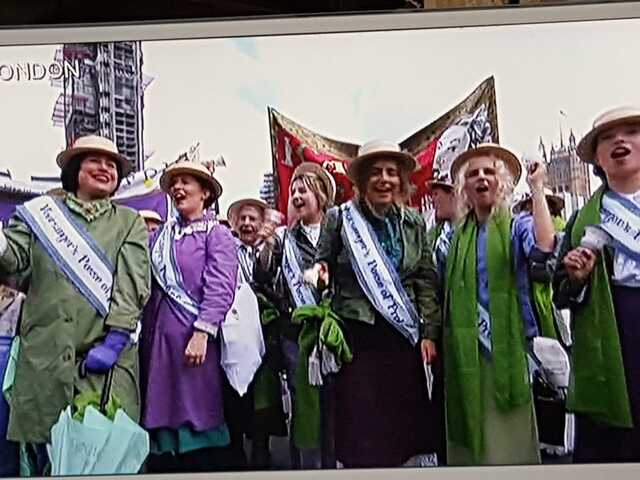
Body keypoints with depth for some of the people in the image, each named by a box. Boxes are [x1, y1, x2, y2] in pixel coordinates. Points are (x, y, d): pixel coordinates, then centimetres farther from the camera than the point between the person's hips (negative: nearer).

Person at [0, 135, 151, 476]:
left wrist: (114, 340, -10)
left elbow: (133, 284, 0)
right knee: (43, 450, 6)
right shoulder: (42, 211, 15)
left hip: (107, 353, -1)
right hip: (44, 355, 1)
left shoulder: (129, 222, 11)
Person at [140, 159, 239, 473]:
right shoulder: (160, 235, 16)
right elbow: (146, 287, 14)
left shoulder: (216, 234, 0)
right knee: (161, 416, 11)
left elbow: (220, 288, -11)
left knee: (196, 421, 1)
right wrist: (146, 336, 6)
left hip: (193, 339, -5)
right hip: (157, 340, 5)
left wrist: (202, 333, -20)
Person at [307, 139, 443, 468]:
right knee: (361, 427, 1)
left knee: (406, 421, 5)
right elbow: (324, 264, 9)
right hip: (356, 334, -2)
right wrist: (319, 270, -14)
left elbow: (427, 281, 8)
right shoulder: (339, 218, 0)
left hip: (403, 336, 2)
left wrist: (429, 333, 1)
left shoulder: (413, 223, 8)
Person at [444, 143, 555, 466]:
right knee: (469, 432, 9)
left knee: (508, 434, -2)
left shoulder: (517, 227, 2)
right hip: (465, 349, 4)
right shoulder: (458, 237, 13)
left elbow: (544, 247, -22)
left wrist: (537, 188, -14)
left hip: (507, 345, -3)